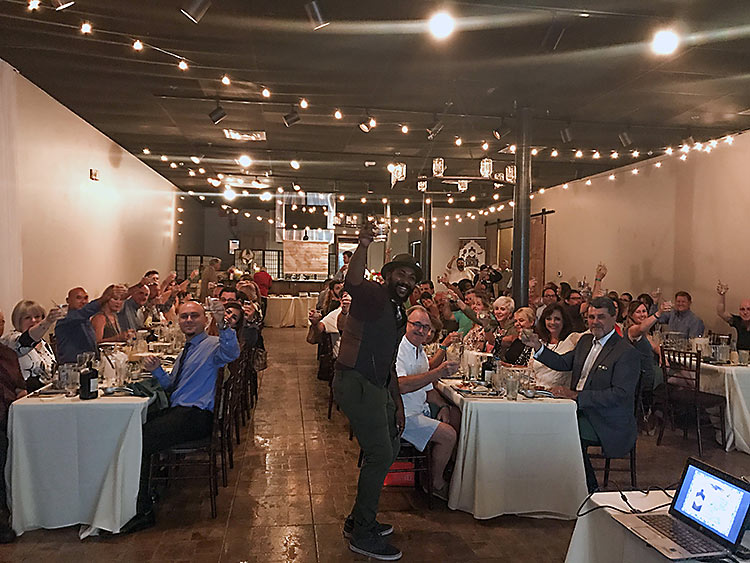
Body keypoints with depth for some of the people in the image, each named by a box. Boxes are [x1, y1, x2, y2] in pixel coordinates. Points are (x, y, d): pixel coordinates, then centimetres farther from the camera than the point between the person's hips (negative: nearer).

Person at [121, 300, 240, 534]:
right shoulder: (186, 350, 25)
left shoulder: (212, 344, -3)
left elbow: (231, 353, -28)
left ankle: (142, 511, -10)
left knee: (141, 440, -21)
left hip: (196, 416, -8)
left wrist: (222, 325, -44)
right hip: (177, 412, 9)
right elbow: (171, 385, 26)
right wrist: (157, 370, 7)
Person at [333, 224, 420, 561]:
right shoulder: (372, 295, -8)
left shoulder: (399, 314, 21)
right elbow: (353, 282, -35)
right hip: (355, 382, -10)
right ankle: (362, 536, 7)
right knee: (379, 454, -9)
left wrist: (397, 403, 22)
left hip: (375, 386, 10)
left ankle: (359, 520, 33)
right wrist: (363, 246, -50)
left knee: (390, 446, 19)